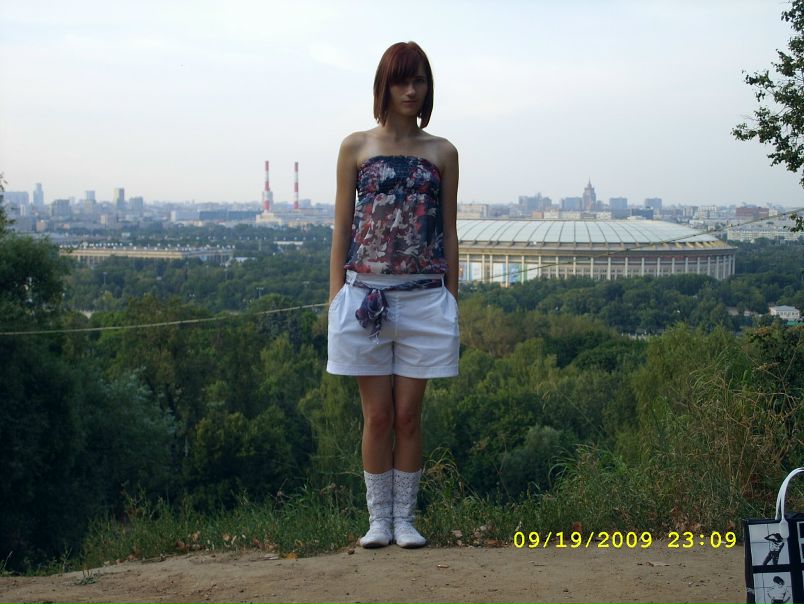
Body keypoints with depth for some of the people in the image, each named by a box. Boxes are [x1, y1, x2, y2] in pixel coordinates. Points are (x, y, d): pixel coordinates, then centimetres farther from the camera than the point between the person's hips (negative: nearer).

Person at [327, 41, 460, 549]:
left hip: (424, 298, 1)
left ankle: (405, 518, 14)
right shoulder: (356, 147, 5)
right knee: (377, 415, 4)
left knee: (409, 414, 4)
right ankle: (378, 519, 14)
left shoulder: (442, 153, 8)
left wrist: (452, 299, 6)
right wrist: (336, 296, 1)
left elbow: (449, 231, 9)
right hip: (366, 294, 0)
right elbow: (342, 227, 6)